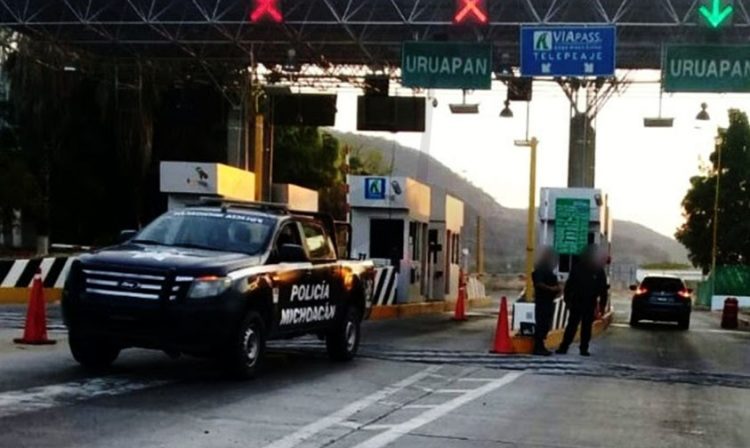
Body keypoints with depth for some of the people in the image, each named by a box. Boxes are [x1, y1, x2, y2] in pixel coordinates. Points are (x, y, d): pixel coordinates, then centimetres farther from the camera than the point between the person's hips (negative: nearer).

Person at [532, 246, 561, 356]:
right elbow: (538, 283, -19)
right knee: (541, 324, -10)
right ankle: (538, 348, -9)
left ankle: (540, 347, 16)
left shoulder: (548, 269, 21)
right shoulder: (539, 269, -8)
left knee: (546, 325, 10)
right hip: (542, 300, -10)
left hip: (549, 300, 10)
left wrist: (557, 287, 6)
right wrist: (551, 288, -23)